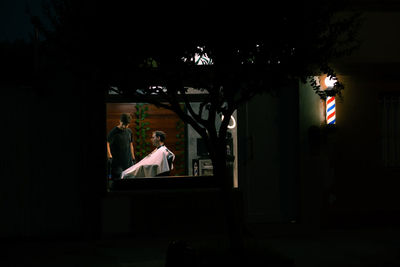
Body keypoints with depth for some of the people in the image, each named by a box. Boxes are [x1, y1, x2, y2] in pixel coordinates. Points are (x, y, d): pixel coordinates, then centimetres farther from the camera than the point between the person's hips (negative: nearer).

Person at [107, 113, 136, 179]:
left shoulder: (129, 131, 11)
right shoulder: (113, 132, -8)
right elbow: (107, 143, -19)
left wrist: (133, 158, 19)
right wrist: (109, 155, -33)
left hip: (128, 161, 6)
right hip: (117, 163, -5)